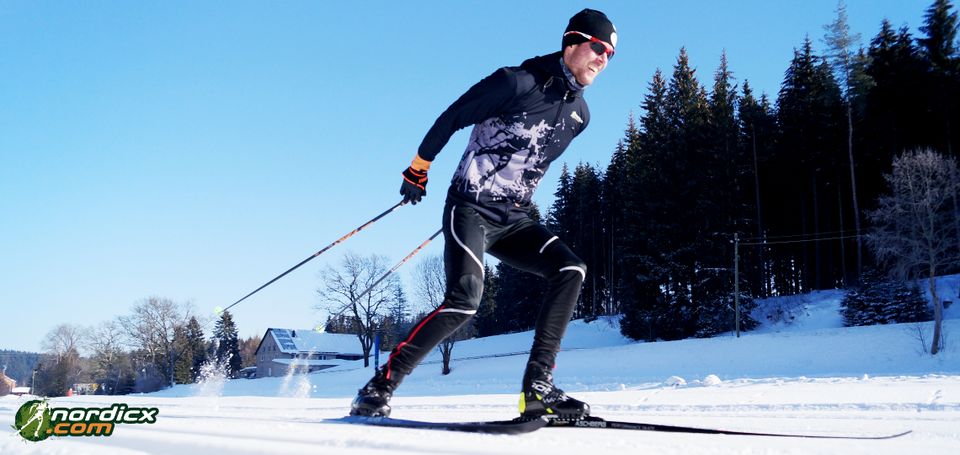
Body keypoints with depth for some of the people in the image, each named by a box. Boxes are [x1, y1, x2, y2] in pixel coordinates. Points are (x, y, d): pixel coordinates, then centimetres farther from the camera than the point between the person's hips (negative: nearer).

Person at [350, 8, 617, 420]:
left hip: (514, 219, 7)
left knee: (570, 271, -13)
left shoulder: (578, 114, 11)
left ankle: (538, 387, -12)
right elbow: (453, 116, -5)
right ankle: (381, 385, -9)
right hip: (471, 208, -7)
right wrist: (419, 167, 2)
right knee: (465, 299, -24)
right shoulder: (517, 82, -11)